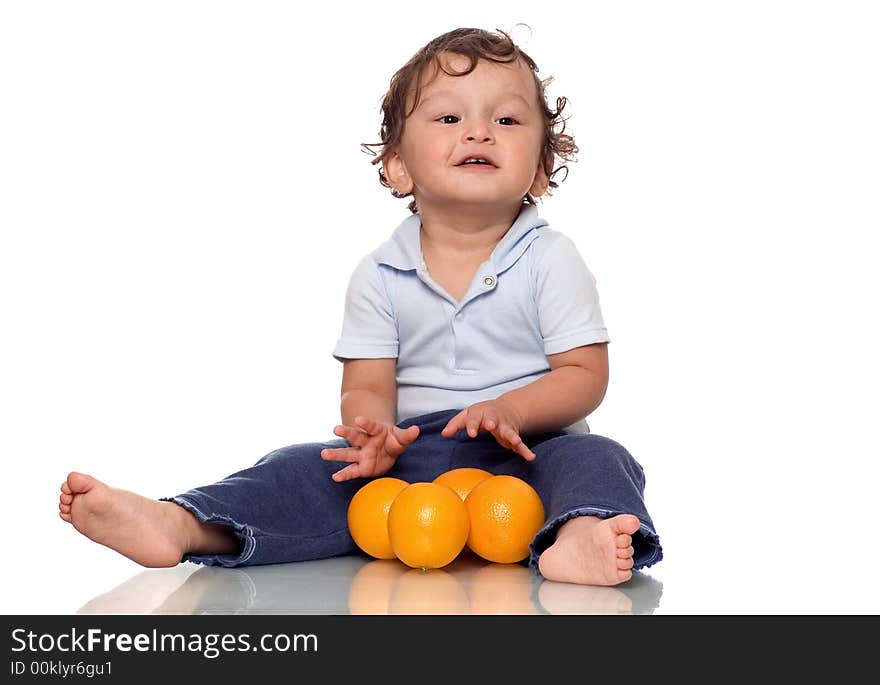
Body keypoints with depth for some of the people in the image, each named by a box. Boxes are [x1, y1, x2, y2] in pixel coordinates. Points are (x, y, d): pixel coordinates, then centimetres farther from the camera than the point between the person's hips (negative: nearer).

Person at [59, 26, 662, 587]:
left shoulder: (550, 260, -1)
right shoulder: (380, 275, 4)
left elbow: (585, 375, -4)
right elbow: (366, 386, 0)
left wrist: (509, 410, -24)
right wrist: (376, 433, -25)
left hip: (526, 451, -2)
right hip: (411, 454, 2)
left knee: (592, 459, -32)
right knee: (312, 469, -18)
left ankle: (578, 537, -63)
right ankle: (183, 525, -35)